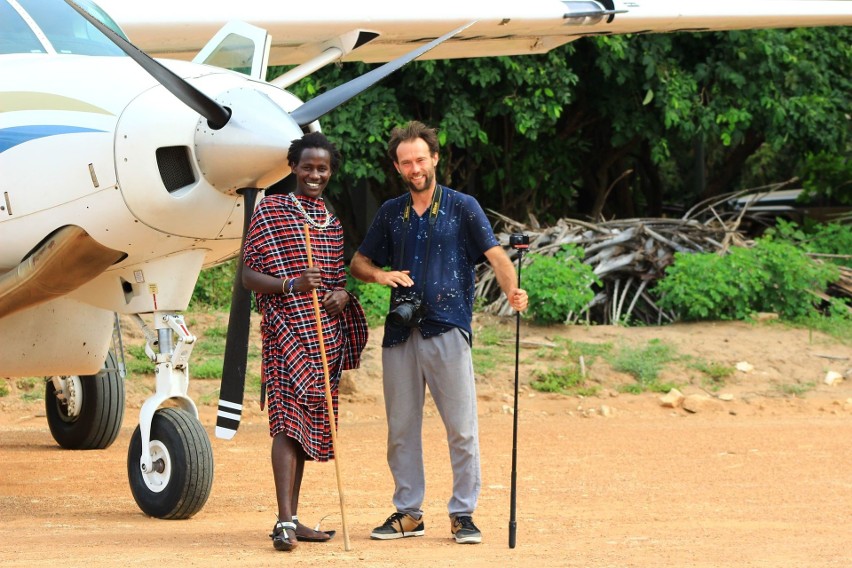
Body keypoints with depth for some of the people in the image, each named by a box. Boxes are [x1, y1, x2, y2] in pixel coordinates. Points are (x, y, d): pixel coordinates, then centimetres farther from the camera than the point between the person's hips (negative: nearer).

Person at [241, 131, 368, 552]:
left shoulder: (334, 219, 15)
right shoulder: (269, 211, -1)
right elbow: (248, 275, -4)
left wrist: (342, 294, -1)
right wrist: (291, 285, -21)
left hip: (326, 336, 6)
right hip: (286, 330, -6)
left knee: (310, 423, 7)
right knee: (288, 420, -16)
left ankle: (292, 519, 12)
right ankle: (285, 522, -23)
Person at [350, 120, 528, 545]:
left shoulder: (462, 207, 4)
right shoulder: (390, 213, 15)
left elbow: (494, 254, -7)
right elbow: (358, 262, 20)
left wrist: (512, 290, -27)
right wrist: (381, 275, -3)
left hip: (448, 329, -4)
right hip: (400, 331, 4)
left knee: (462, 427, -5)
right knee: (401, 428, 7)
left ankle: (463, 513, 1)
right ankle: (408, 513, 14)